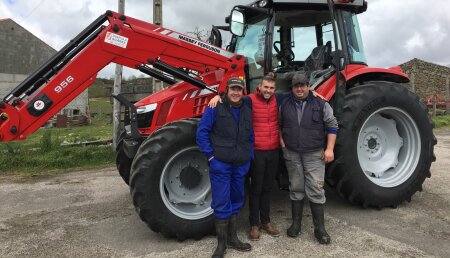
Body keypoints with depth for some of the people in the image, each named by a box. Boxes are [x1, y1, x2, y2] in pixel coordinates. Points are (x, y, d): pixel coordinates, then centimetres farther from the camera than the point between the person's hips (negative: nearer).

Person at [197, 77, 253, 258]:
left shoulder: (248, 110, 9)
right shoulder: (215, 108, -6)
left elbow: (251, 136, 16)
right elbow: (202, 132, -7)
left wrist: (249, 156, 8)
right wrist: (210, 155, -11)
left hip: (241, 165, 5)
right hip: (220, 164, -5)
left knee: (235, 201, 14)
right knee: (221, 203, -2)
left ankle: (232, 238, 28)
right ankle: (221, 243, 12)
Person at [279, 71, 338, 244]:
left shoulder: (321, 104, -3)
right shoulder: (285, 105, 5)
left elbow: (332, 126, -1)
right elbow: (279, 125, 16)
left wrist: (330, 148, -7)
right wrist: (282, 143, 3)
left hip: (314, 154, -2)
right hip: (292, 154, 3)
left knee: (315, 190, -2)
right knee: (296, 189, 11)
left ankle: (320, 228, 10)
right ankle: (296, 223, 24)